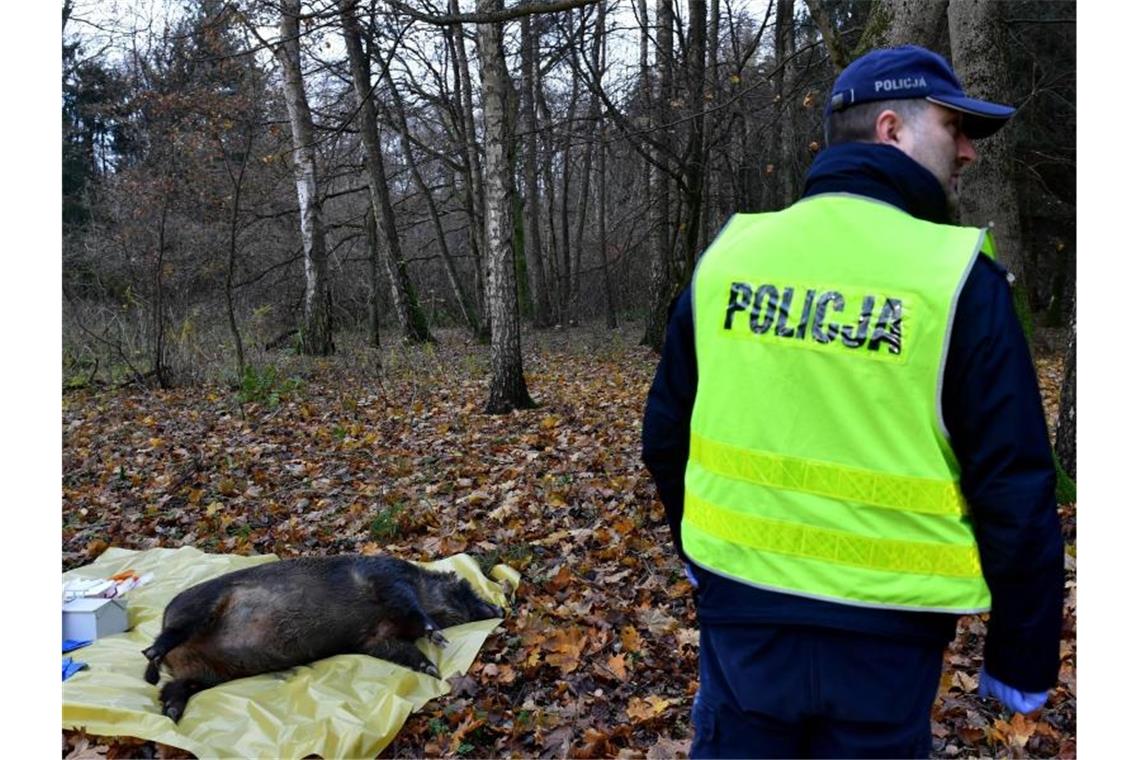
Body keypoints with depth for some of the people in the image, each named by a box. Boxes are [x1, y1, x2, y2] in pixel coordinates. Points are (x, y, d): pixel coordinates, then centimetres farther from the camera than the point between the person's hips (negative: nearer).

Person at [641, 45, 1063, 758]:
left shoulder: (729, 253, -1)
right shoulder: (957, 276, -13)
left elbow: (666, 433, 7)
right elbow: (1015, 491, -11)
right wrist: (1023, 657, 2)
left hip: (740, 606, 3)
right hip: (883, 629, -2)